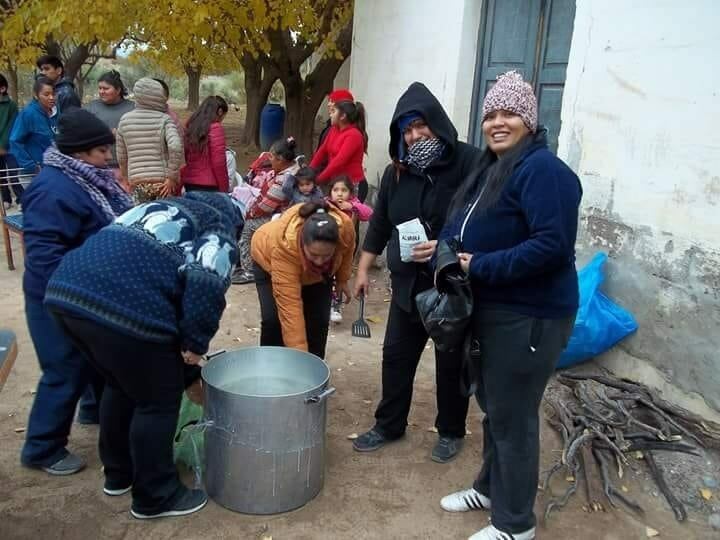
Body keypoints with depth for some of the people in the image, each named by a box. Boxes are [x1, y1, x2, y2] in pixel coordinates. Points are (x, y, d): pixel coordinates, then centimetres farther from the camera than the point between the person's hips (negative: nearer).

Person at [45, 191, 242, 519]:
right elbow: (206, 284, -10)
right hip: (126, 307, -8)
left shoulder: (162, 208, 36)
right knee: (159, 401, 11)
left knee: (120, 386, 28)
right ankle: (155, 497, 26)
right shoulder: (219, 229, 13)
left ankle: (118, 474, 44)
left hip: (67, 289, 9)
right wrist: (196, 342, 1)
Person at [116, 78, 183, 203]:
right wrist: (171, 177, -12)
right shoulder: (164, 119, -3)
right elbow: (175, 146, -19)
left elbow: (121, 157, 13)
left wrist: (127, 179, 25)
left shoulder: (125, 120, 8)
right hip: (162, 182, -2)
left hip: (137, 182, 2)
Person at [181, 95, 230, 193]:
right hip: (208, 186, -7)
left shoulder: (190, 125, 8)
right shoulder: (215, 128, -11)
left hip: (188, 184, 7)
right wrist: (224, 189, -6)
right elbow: (218, 163, -13)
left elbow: (185, 158, 13)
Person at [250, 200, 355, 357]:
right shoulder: (284, 245, -44)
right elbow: (289, 305, -44)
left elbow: (346, 251, -9)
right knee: (273, 319, -15)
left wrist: (342, 280, 1)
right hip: (269, 261, -3)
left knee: (319, 320, -8)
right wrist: (299, 352, -44)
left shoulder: (345, 227, -36)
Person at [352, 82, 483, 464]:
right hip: (408, 284, 6)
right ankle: (389, 425, 31)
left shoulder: (469, 162, -14)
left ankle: (451, 432, 30)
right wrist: (363, 269, 14)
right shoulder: (397, 171, 6)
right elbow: (379, 224, 13)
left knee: (451, 363, 10)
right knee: (396, 356, 13)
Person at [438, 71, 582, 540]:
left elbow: (553, 245, -28)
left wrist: (480, 268, -24)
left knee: (513, 417, 2)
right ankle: (490, 488, 41)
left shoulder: (543, 170, -18)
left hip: (529, 317, -9)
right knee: (492, 407, 21)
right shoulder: (492, 167, 12)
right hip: (491, 309, 10)